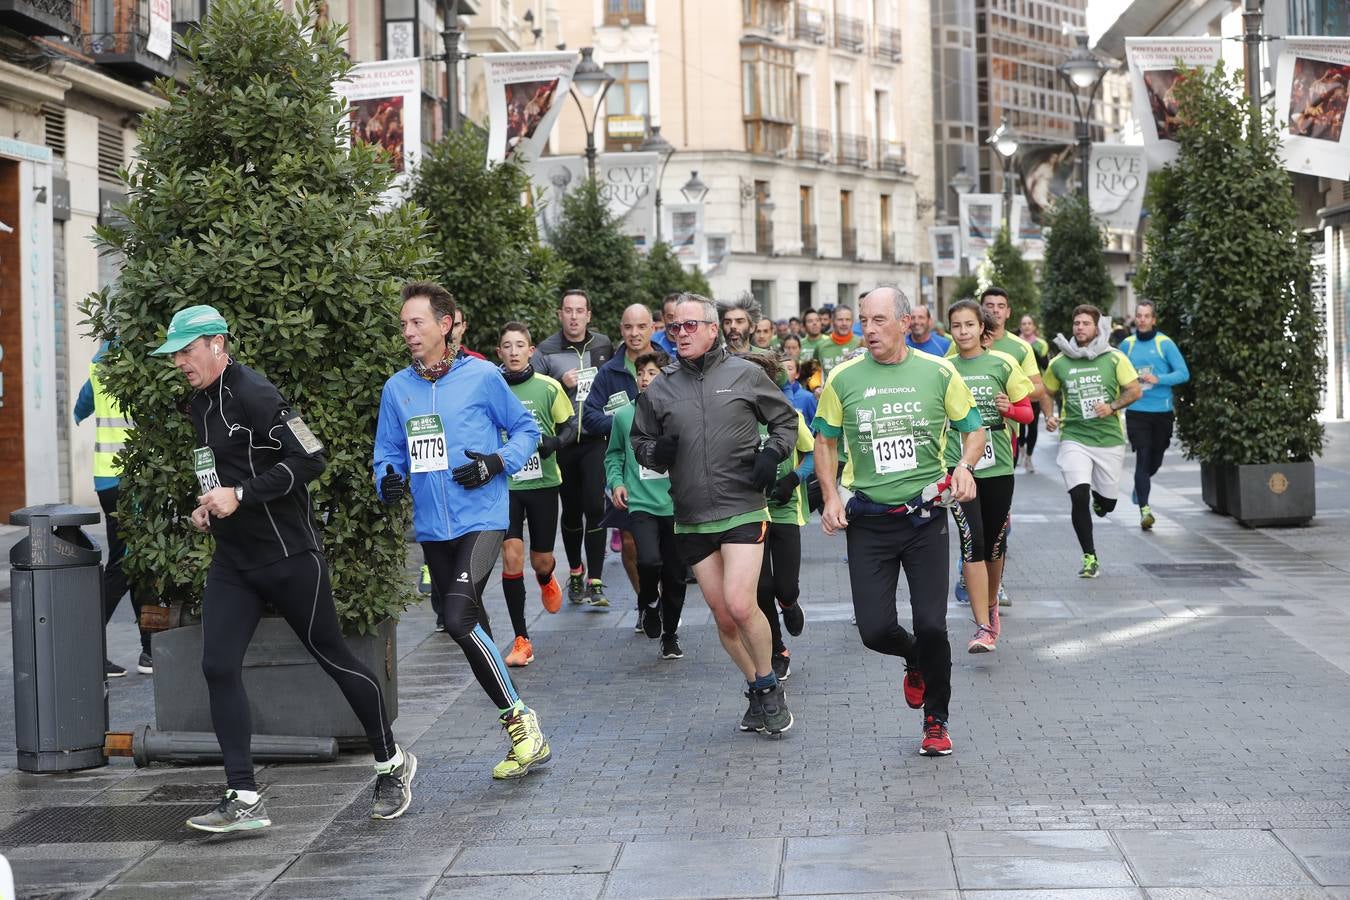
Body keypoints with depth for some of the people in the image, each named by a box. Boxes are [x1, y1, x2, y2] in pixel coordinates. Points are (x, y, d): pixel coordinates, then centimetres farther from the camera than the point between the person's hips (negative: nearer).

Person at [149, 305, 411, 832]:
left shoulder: (254, 396, -15)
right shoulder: (200, 405, 13)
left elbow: (309, 460, -22)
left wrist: (240, 496, -23)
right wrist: (208, 506, 9)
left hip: (288, 556, -8)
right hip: (232, 562, 8)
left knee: (333, 657, 4)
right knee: (218, 667, -6)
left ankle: (392, 764, 23)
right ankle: (244, 801, -4)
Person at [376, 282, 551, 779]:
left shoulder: (482, 377, -4)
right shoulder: (397, 388, 6)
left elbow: (526, 429, 5)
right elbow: (388, 454, 13)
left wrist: (497, 463, -12)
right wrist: (389, 483, -8)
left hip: (481, 519, -6)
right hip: (432, 528, 6)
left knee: (459, 619, -23)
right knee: (468, 626, 12)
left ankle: (519, 719, -7)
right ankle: (525, 741, 25)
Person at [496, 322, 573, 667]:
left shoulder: (548, 387, -4)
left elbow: (569, 424, 7)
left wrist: (555, 441, -14)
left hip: (543, 483, 0)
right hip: (504, 484, 0)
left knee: (541, 560, 8)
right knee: (511, 555, -13)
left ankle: (547, 581, 50)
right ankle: (521, 639, -5)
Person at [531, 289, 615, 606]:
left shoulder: (603, 346, 7)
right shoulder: (545, 351, -1)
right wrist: (561, 385, -16)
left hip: (595, 439, 0)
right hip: (563, 441, 0)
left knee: (595, 507, -11)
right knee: (571, 510, 10)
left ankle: (595, 581, -8)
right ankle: (575, 573, 29)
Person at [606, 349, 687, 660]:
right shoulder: (624, 415, 2)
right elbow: (614, 454, 15)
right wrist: (616, 482, 1)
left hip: (676, 504, 1)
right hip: (640, 503, 0)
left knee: (675, 576, 8)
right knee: (649, 560, -23)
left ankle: (670, 635, 27)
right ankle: (648, 602, 9)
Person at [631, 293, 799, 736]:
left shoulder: (746, 375, 1)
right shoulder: (660, 388, 7)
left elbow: (787, 420, 12)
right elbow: (640, 440, 17)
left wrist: (772, 452, -6)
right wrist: (656, 453, -6)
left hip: (743, 511, -3)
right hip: (691, 520, 3)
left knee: (740, 605, -16)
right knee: (722, 617, 6)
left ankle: (769, 687, 6)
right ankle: (758, 690, 26)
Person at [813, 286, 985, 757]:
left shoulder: (938, 373, -2)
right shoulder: (843, 379, 0)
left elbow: (974, 429, 7)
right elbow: (825, 440, 12)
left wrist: (965, 466, -13)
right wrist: (831, 497, 0)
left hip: (924, 517, -1)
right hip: (867, 520, 1)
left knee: (931, 625, -5)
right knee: (875, 630, -4)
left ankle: (936, 721, 18)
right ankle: (916, 660, 33)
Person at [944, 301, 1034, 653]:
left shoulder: (1002, 364, 2)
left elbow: (1027, 413, 7)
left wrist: (1009, 409, -14)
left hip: (997, 465, 1)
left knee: (994, 542, 11)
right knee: (973, 541, -14)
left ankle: (991, 604, 37)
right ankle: (984, 627, -15)